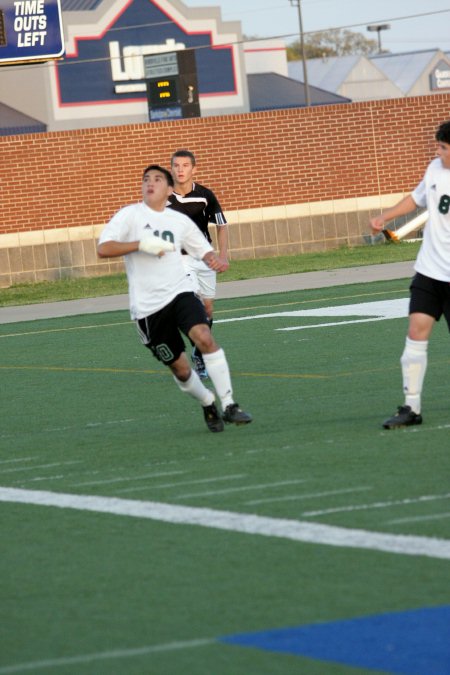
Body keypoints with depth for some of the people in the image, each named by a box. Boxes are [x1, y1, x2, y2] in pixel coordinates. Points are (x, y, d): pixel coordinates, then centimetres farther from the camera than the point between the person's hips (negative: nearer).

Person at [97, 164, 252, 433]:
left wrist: (214, 260, -5)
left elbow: (204, 249, 19)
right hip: (147, 306, -1)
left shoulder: (180, 221, 10)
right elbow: (104, 249, -11)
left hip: (180, 292, 1)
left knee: (204, 338, -25)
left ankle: (229, 405, -20)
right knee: (180, 367, 2)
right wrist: (142, 244, -23)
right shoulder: (130, 215, -1)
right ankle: (208, 404, 31)